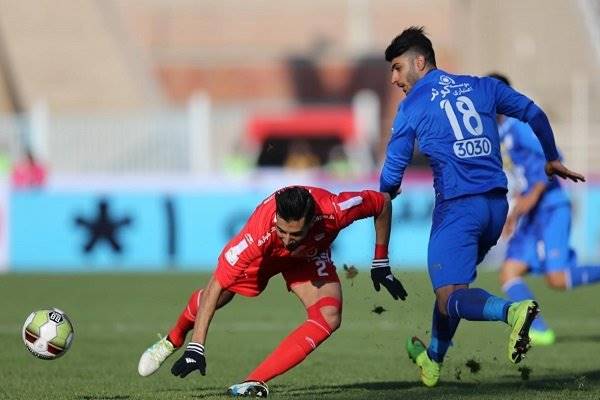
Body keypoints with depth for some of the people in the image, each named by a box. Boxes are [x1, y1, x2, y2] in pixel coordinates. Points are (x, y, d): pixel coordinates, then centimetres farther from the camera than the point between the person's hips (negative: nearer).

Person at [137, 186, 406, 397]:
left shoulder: (335, 210, -42)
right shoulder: (257, 235, -45)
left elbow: (383, 203, -20)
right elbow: (213, 290, -39)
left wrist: (381, 265, -12)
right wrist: (196, 349, -42)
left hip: (310, 257, 1)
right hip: (264, 255, -1)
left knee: (329, 318, -23)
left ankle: (256, 381, -20)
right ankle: (173, 341, 40)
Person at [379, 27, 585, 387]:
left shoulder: (412, 105, 2)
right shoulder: (481, 87, 13)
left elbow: (392, 176, 4)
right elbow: (534, 114, 15)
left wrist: (387, 193, 28)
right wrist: (553, 159, 31)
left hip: (457, 205, -6)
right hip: (497, 204, 6)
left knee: (450, 299, -11)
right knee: (454, 282, 25)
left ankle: (511, 311, -40)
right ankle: (432, 360, 38)